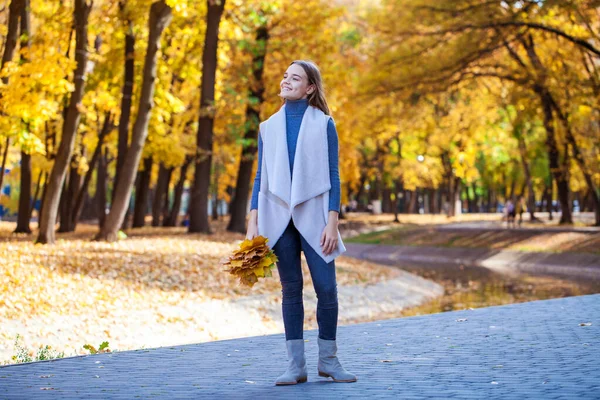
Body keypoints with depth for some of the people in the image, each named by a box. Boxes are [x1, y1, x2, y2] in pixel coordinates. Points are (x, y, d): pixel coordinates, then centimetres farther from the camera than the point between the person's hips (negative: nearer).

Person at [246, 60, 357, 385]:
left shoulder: (323, 124, 1)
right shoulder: (269, 126, 10)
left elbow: (332, 176, -1)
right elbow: (261, 177, 10)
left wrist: (332, 223, -9)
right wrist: (253, 223, 3)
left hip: (313, 214, -2)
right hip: (279, 215, 2)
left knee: (326, 288, -6)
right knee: (290, 289, 4)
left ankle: (328, 360, 9)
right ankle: (296, 364, 7)